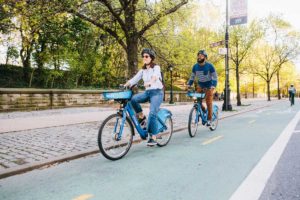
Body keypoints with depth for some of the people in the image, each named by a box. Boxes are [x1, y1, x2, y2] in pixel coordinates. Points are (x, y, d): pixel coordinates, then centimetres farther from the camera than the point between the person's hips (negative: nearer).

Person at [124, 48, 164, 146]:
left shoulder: (156, 67, -4)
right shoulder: (143, 70, 13)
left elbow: (155, 76, -26)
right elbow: (134, 79, -1)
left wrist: (149, 82, -48)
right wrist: (125, 85, -19)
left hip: (157, 92, -5)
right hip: (147, 92, 5)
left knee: (152, 114, -19)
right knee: (133, 99, -24)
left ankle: (153, 138, -10)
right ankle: (142, 117, -3)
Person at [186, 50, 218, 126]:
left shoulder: (209, 66, -17)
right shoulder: (195, 66, -6)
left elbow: (215, 77, -16)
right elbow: (192, 77, 4)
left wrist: (213, 87, -29)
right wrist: (188, 85, -9)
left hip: (209, 86, -4)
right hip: (200, 85, 4)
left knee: (209, 102, -7)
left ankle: (209, 119, 8)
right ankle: (203, 111, 22)